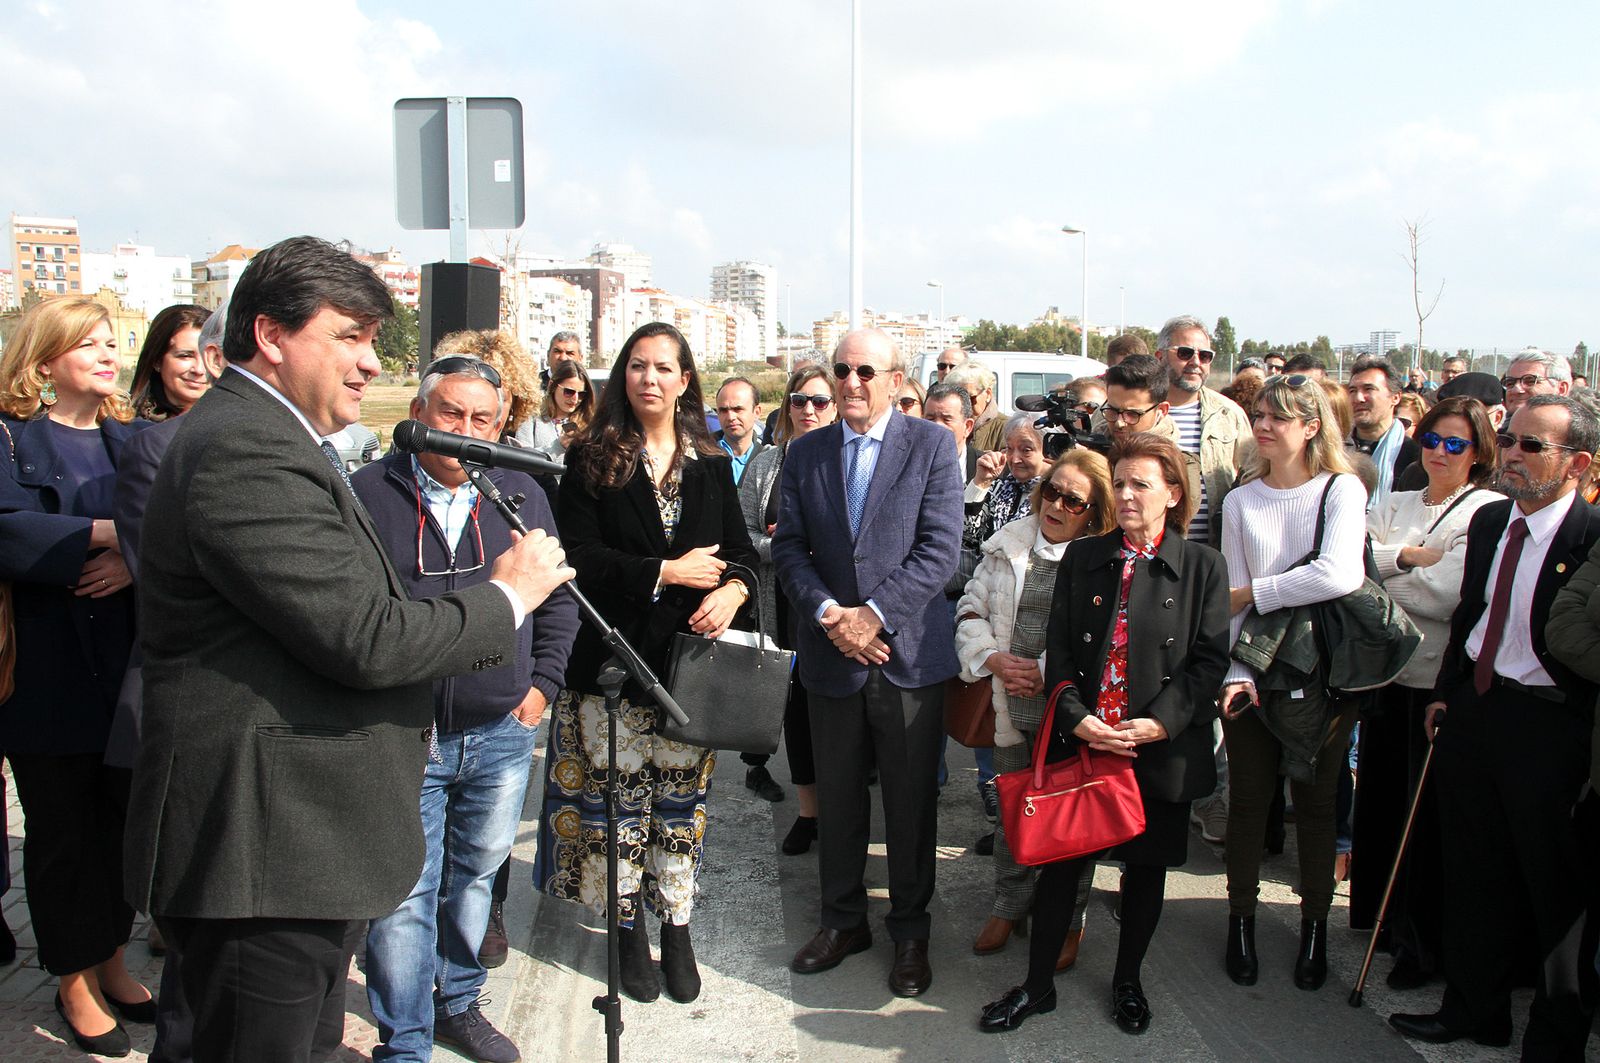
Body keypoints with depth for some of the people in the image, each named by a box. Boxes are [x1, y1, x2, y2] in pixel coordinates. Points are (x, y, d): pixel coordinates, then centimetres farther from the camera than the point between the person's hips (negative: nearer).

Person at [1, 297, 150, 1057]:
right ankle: (74, 983, 25)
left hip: (133, 670, 4)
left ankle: (110, 962, 31)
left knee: (124, 821, 13)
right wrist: (110, 531, -26)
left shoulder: (137, 439, 10)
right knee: (63, 832, 8)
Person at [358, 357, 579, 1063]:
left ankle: (459, 1004, 38)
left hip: (502, 734, 4)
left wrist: (542, 683, 6)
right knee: (404, 897, 0)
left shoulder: (521, 496, 7)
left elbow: (559, 598, 14)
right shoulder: (368, 494, -4)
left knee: (476, 875, 18)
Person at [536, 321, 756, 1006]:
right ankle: (630, 930, 23)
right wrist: (668, 572, -13)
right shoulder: (591, 461, 0)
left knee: (682, 799, 7)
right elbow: (579, 557, -10)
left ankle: (676, 931, 21)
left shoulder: (711, 467, 10)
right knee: (620, 795, 6)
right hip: (615, 658, -2)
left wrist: (732, 589, -13)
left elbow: (741, 551, 9)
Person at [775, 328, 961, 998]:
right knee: (836, 798, 14)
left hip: (909, 653, -3)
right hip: (830, 655, 3)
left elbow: (940, 549, -9)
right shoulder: (805, 454, 8)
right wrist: (829, 614, -12)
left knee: (911, 802, 8)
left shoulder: (932, 445, -2)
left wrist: (874, 614, -16)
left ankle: (910, 930, 26)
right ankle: (842, 919, 31)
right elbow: (788, 548, 3)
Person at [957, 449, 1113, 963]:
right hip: (1012, 709, 4)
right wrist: (993, 658, -7)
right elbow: (972, 608, 9)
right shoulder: (1008, 545, 6)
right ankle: (1009, 906, 38)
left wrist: (1047, 671, -16)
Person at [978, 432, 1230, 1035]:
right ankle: (1038, 985, 21)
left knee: (1146, 866, 13)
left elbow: (1208, 659, -4)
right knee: (1060, 862, 5)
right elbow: (1059, 649, 3)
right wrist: (1076, 717, -12)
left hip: (1161, 750, -1)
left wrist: (1159, 723, -16)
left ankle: (1127, 981, 34)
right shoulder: (1082, 558, 6)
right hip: (1080, 742, 1)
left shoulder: (1202, 566, 0)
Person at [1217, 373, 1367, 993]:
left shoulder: (1342, 490, -3)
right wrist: (1237, 673, -12)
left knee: (1315, 801, 9)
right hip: (1254, 673, 2)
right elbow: (1234, 599, 1)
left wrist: (1255, 592, -12)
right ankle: (1242, 919, 24)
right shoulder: (1241, 501, 6)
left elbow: (1341, 574, -20)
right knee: (1248, 798, 8)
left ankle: (1314, 925, 26)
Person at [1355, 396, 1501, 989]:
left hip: (1441, 678, -5)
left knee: (1429, 812, 3)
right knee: (1380, 796, 13)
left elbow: (1447, 595, -18)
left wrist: (1380, 573, -5)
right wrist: (1408, 556, -13)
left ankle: (1420, 944, 17)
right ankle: (1377, 913, 30)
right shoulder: (1394, 506, 13)